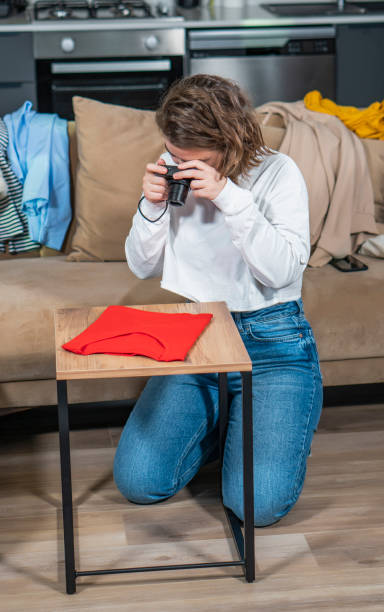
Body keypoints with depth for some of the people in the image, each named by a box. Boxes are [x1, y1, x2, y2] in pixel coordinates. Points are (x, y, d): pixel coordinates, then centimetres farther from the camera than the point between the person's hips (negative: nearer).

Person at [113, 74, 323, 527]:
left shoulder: (278, 173, -9)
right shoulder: (171, 170, 2)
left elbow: (282, 271, -19)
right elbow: (143, 267, 7)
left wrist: (229, 196, -26)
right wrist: (152, 206, -12)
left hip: (271, 341, -4)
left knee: (259, 503, -17)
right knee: (137, 482, -8)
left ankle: (262, 424, 16)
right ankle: (219, 422, 18)